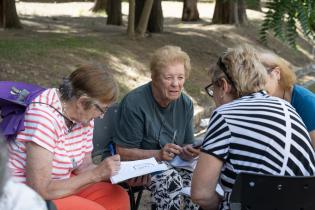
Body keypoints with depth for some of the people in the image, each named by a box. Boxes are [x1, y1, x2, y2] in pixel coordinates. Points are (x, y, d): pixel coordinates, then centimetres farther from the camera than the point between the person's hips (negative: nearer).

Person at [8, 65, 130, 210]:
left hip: (56, 184, 8)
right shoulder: (45, 118, -28)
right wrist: (96, 174, -24)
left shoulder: (83, 115, -4)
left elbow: (83, 166, 3)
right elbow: (40, 190, -28)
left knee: (118, 197, -4)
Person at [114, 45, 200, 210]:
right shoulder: (134, 103, -16)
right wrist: (159, 154, -27)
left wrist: (187, 151, -18)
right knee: (170, 180, -33)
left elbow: (187, 145, 8)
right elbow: (123, 152, -15)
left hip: (173, 164, 5)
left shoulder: (185, 104, 1)